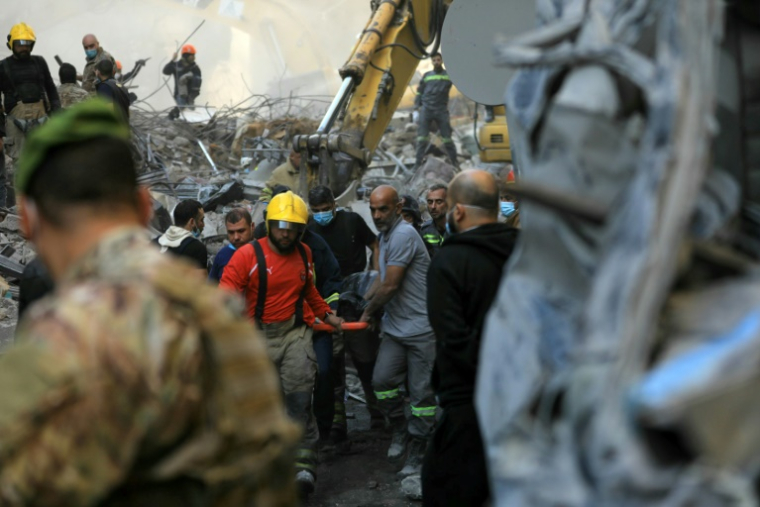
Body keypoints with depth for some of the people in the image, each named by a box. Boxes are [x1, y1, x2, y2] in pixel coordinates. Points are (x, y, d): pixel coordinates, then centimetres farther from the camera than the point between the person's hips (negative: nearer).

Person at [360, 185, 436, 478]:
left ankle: (416, 454, 10)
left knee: (421, 392, 1)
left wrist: (368, 313, -3)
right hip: (395, 327, 8)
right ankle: (399, 429, 23)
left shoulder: (404, 235, -17)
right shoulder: (386, 235, 14)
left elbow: (390, 286, -17)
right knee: (382, 381, 1)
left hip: (420, 328, -8)